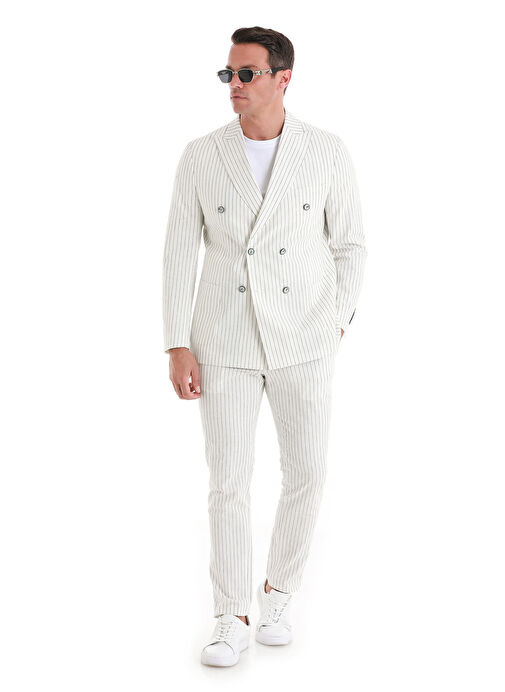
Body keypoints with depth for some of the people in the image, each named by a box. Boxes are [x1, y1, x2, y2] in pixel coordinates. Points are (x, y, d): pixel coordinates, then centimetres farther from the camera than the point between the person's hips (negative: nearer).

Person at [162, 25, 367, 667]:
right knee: (229, 482, 1)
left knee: (306, 475, 4)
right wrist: (177, 348, -6)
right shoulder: (201, 156, -4)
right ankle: (232, 618, 16)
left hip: (302, 338, 0)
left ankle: (278, 591, 29)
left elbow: (349, 245, 5)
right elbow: (179, 253, -1)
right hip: (225, 338, 0)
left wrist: (336, 325, 0)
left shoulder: (327, 151, -5)